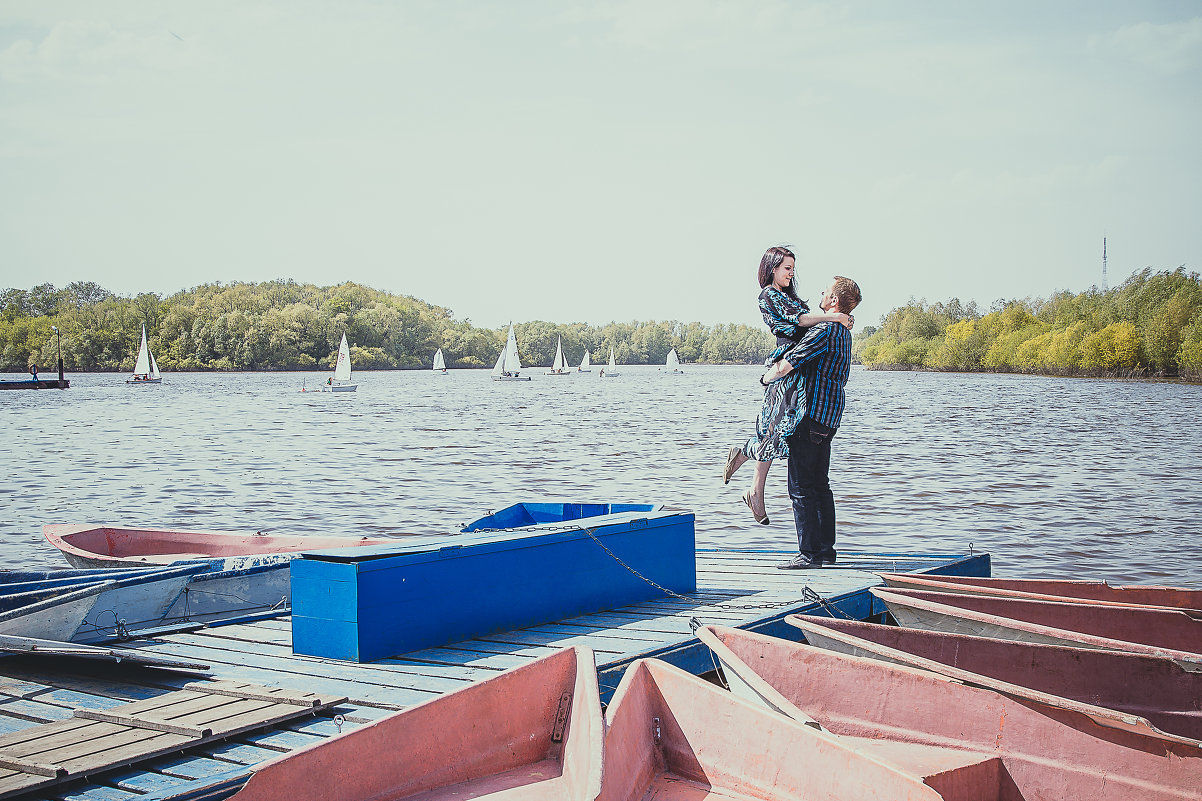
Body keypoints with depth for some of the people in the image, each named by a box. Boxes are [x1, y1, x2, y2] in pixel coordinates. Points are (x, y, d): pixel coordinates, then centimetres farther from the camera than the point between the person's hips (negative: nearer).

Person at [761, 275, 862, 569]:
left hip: (812, 417, -10)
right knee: (820, 485, 15)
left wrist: (766, 378, 1)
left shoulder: (825, 331, -17)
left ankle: (810, 553, -5)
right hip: (829, 417, 10)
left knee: (801, 487, -6)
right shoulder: (844, 333, 14)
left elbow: (785, 367, -20)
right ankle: (826, 550, 18)